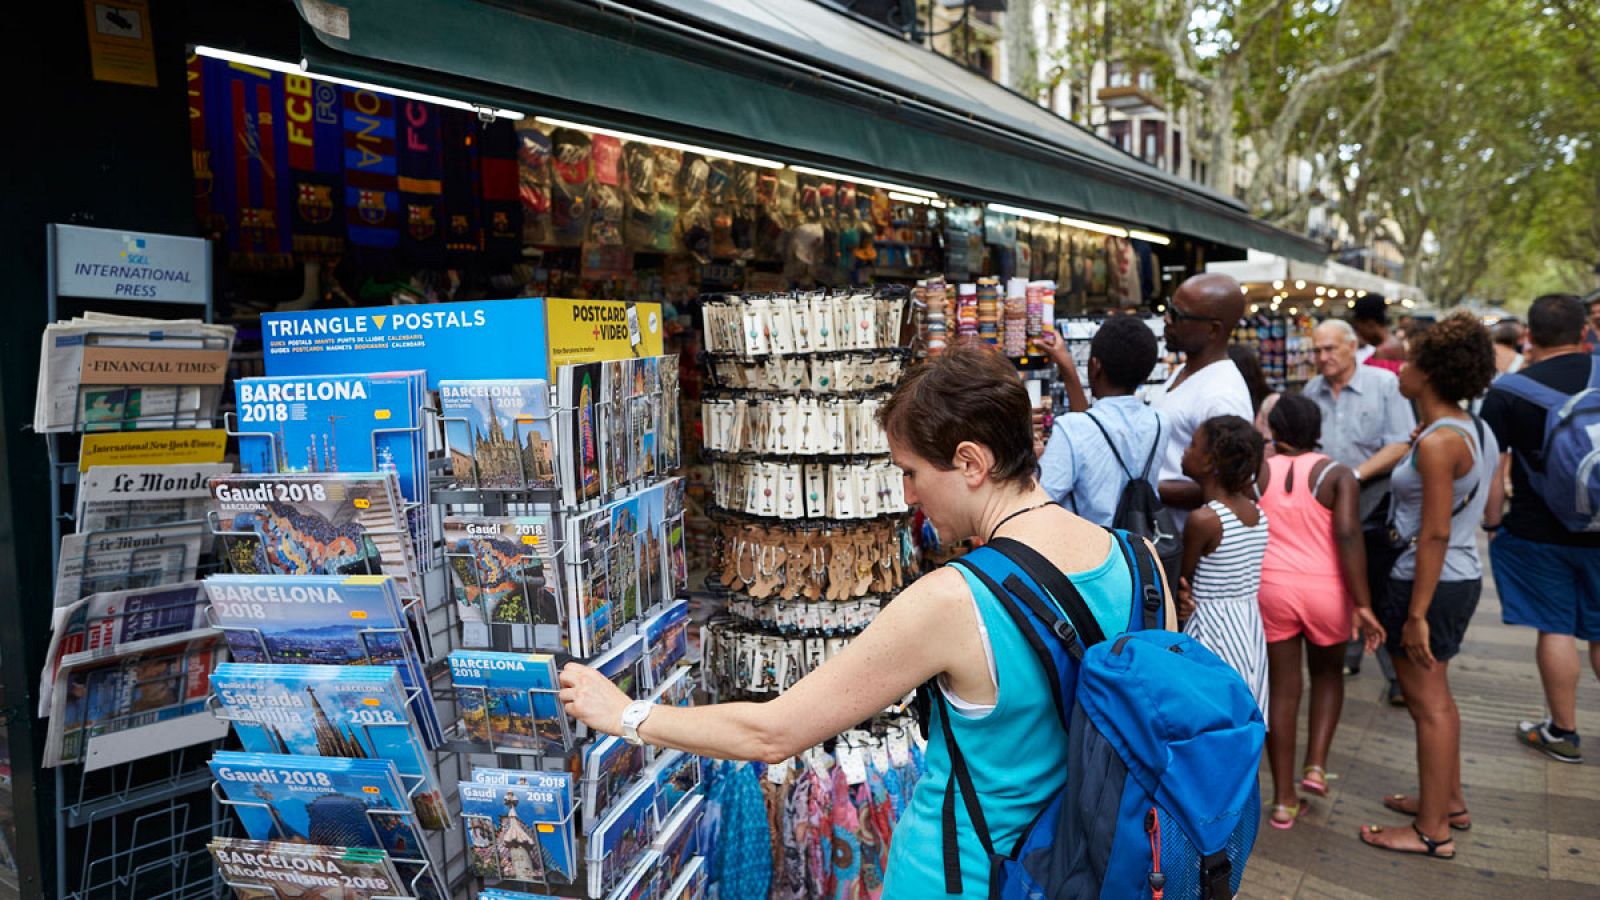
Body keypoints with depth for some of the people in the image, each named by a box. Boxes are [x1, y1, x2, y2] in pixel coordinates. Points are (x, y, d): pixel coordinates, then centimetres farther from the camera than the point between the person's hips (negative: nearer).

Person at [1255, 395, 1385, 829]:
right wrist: (1363, 605, -15)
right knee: (1327, 673, 25)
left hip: (1270, 589, 1)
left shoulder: (1258, 474, 1)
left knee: (1282, 689, 10)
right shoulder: (1337, 475, -5)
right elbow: (1348, 536, -15)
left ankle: (1284, 800, 15)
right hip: (1326, 590, -1)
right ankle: (1316, 765, 13)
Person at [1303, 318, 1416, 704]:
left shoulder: (1384, 383, -7)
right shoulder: (1312, 391, 7)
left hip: (1374, 509, -5)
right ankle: (1346, 657, 32)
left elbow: (1402, 444, -12)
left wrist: (1356, 474, -19)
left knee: (1384, 597, -1)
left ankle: (1399, 675, 9)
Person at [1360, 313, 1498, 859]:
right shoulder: (1477, 433, 7)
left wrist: (1416, 614, -21)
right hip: (1464, 575, 10)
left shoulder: (1438, 442, -22)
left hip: (1430, 582, -9)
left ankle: (1433, 831, 12)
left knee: (1428, 704, 1)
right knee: (1436, 696, 22)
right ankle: (1449, 800, 35)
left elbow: (1435, 535, -23)